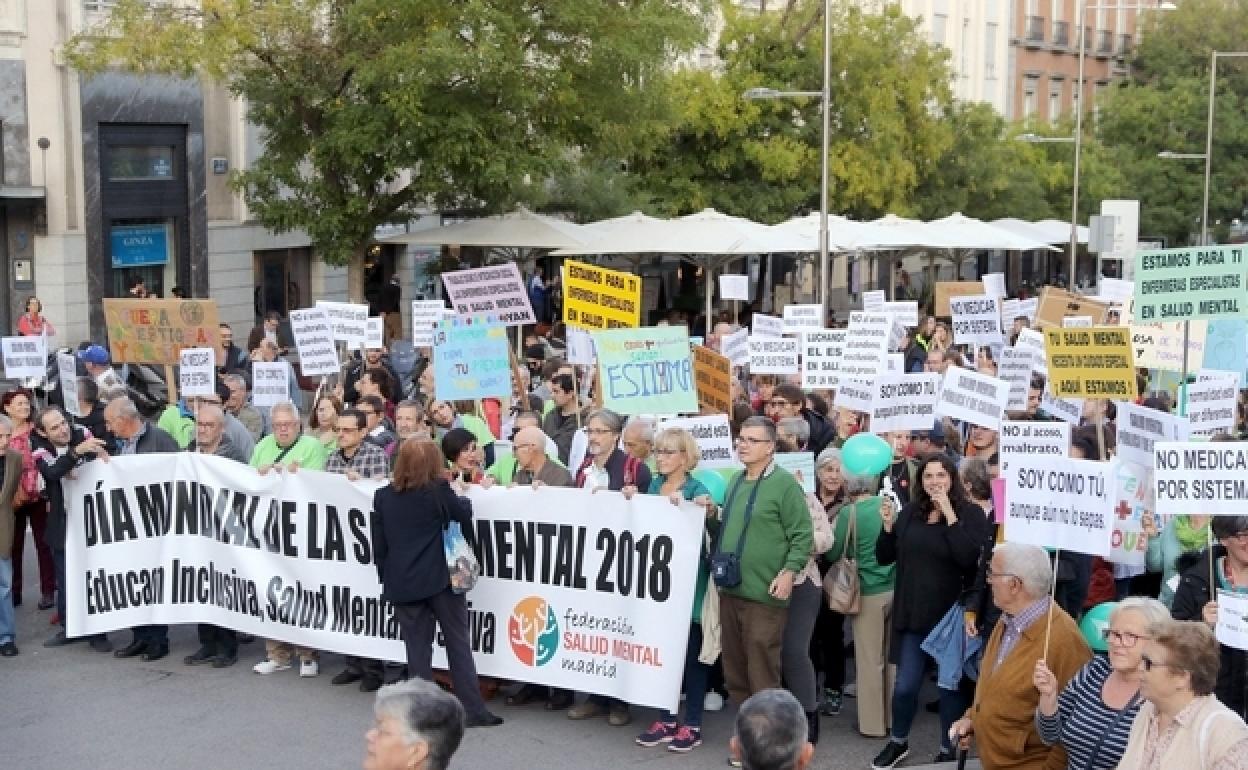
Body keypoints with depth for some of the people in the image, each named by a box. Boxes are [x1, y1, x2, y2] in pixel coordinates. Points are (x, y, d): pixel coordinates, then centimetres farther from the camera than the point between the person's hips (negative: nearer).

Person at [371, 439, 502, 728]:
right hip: (440, 578, -3)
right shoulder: (438, 491, -9)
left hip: (402, 582, 3)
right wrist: (463, 500, 27)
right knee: (458, 641, 5)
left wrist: (386, 577, 15)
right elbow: (465, 516, 6)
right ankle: (472, 709, 5)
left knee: (417, 647, 7)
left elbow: (378, 542, 6)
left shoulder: (383, 496, 2)